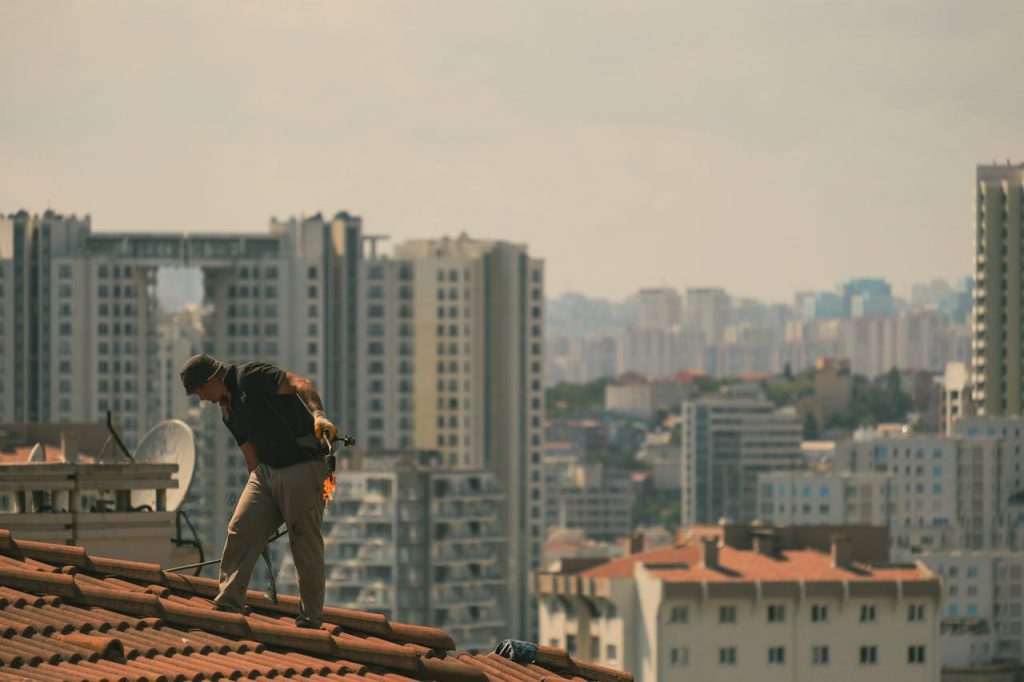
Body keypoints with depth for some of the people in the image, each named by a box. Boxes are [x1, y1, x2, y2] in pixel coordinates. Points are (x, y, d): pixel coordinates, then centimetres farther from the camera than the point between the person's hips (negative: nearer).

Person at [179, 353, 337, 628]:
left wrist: (318, 415, -40)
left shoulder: (250, 377, -10)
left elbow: (300, 383, -23)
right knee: (240, 530, -3)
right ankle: (228, 604, -1)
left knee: (306, 543, -4)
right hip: (265, 471, 8)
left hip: (303, 468, -8)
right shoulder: (228, 409, 18)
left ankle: (311, 619, 3)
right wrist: (255, 490, 21)